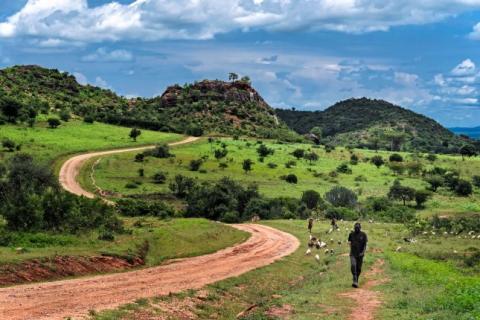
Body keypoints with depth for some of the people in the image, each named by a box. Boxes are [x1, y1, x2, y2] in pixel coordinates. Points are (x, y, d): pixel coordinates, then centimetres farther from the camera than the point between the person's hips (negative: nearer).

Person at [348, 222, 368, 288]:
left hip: (360, 254, 0)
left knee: (359, 268, 6)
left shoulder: (363, 235, -2)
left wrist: (363, 252, -15)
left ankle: (356, 281, 23)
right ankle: (355, 281, -23)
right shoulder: (351, 234, 3)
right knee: (353, 266, -21)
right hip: (353, 254, 0)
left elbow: (365, 244, -3)